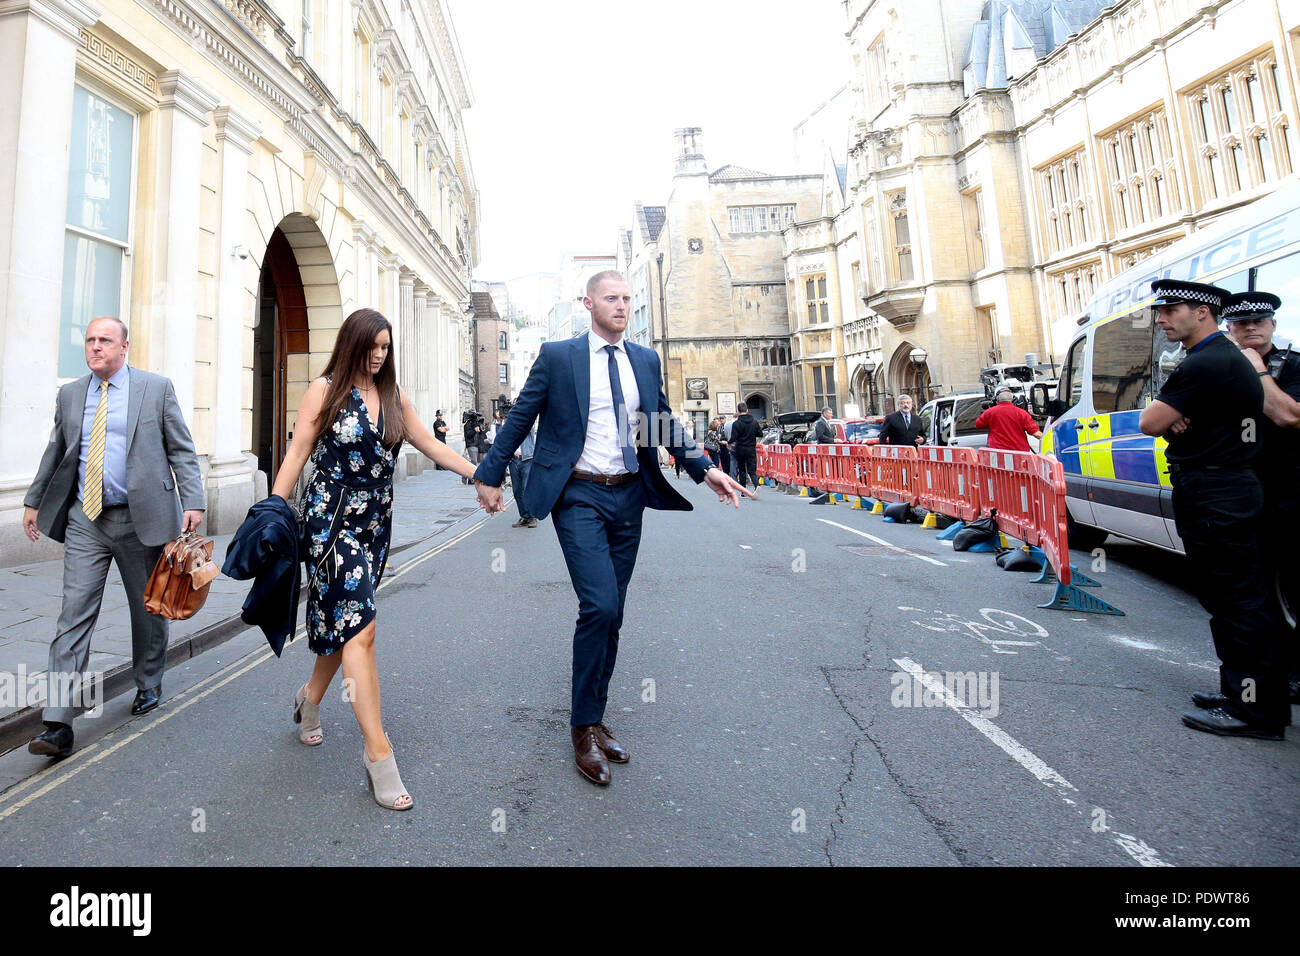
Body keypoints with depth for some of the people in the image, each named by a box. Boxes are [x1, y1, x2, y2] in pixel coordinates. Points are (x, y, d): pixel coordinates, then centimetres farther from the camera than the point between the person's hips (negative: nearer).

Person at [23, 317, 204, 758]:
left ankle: (148, 685, 33)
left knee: (148, 610, 11)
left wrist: (192, 502, -12)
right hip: (84, 522, 3)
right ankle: (58, 724, 2)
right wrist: (33, 501, 20)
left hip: (140, 518, -2)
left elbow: (181, 449, -3)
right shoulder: (70, 395, 10)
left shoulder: (157, 387, -1)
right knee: (74, 615, -2)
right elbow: (55, 453, 20)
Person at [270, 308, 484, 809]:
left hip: (375, 521, 5)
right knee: (358, 623, -13)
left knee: (344, 619, 13)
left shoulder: (394, 397, 10)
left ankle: (311, 697, 42)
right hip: (330, 517, -5)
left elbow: (433, 447, 11)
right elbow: (296, 455, -1)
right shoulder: (325, 391, -2)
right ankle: (378, 754, -10)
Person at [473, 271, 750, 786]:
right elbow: (520, 417, 4)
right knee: (600, 607, -15)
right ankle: (584, 727, 6)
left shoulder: (646, 359, 11)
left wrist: (705, 469, 6)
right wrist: (490, 474, 6)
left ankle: (594, 718, 27)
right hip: (579, 496, -4)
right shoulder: (558, 356, -1)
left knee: (610, 614, 11)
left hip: (628, 496, 5)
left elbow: (666, 424, 16)